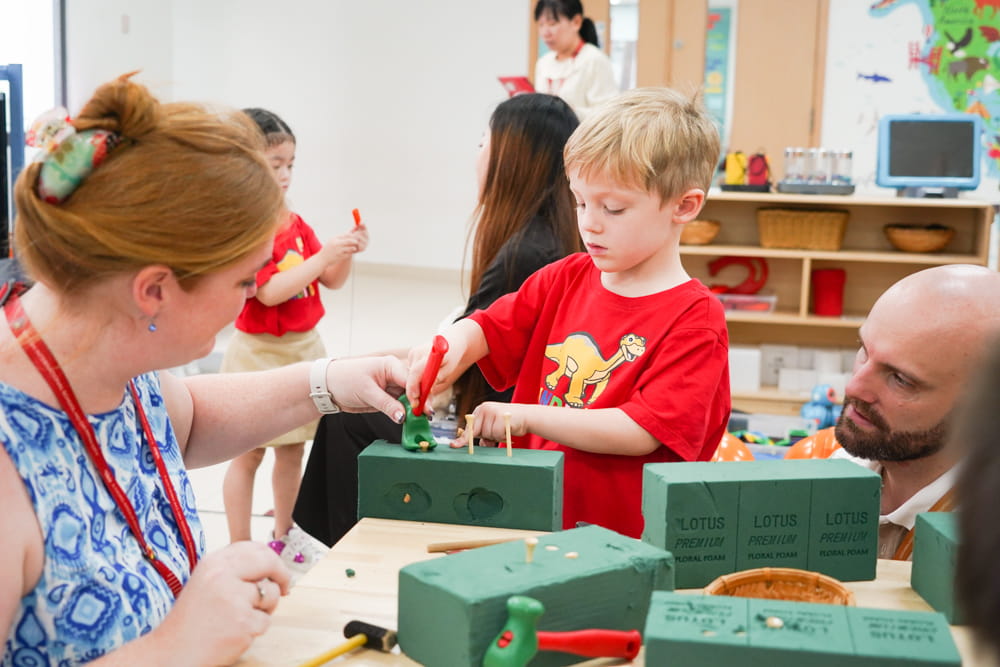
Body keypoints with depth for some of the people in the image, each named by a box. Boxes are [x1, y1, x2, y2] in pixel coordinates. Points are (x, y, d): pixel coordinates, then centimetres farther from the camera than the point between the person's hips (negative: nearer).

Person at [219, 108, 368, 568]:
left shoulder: (295, 224, 9)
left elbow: (332, 282, 9)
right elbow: (269, 292, -23)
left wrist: (346, 253, -10)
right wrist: (322, 256, -27)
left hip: (304, 348, 7)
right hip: (259, 353, -7)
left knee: (293, 448, 16)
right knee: (248, 454, 2)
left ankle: (283, 535, 33)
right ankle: (240, 549, 13)